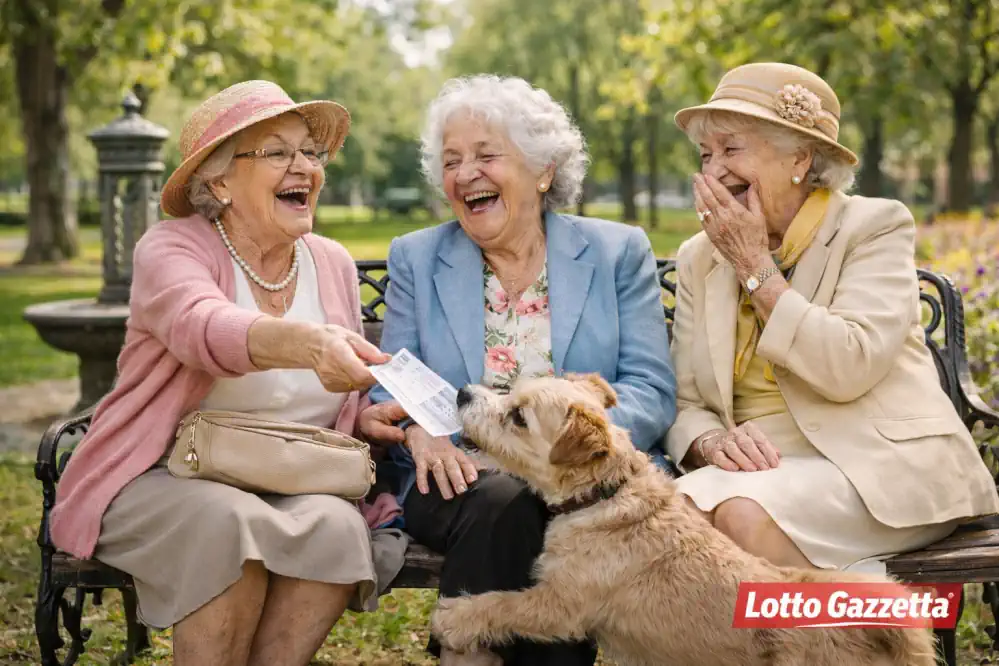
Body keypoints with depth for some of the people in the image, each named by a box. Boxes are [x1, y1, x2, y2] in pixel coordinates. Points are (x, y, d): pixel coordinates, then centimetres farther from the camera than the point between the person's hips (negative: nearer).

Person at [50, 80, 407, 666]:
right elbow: (204, 328, -32)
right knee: (231, 522, -34)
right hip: (162, 484, -3)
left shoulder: (334, 264, 8)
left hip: (293, 490, 4)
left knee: (338, 525, -27)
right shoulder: (171, 248, -7)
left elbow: (352, 407, 17)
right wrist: (308, 343, -52)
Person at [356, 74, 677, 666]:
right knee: (502, 502, -33)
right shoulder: (416, 258, 14)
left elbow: (651, 391, -1)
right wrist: (420, 431, -16)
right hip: (458, 483, 1)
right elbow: (391, 388, 8)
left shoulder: (619, 252, 9)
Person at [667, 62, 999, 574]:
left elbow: (850, 367, -18)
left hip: (883, 466, -4)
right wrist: (711, 440, -15)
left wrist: (756, 267, -11)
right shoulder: (699, 258, 14)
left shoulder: (875, 224, -1)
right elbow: (685, 403, 9)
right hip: (767, 468, 5)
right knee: (681, 507, -28)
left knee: (743, 513, -33)